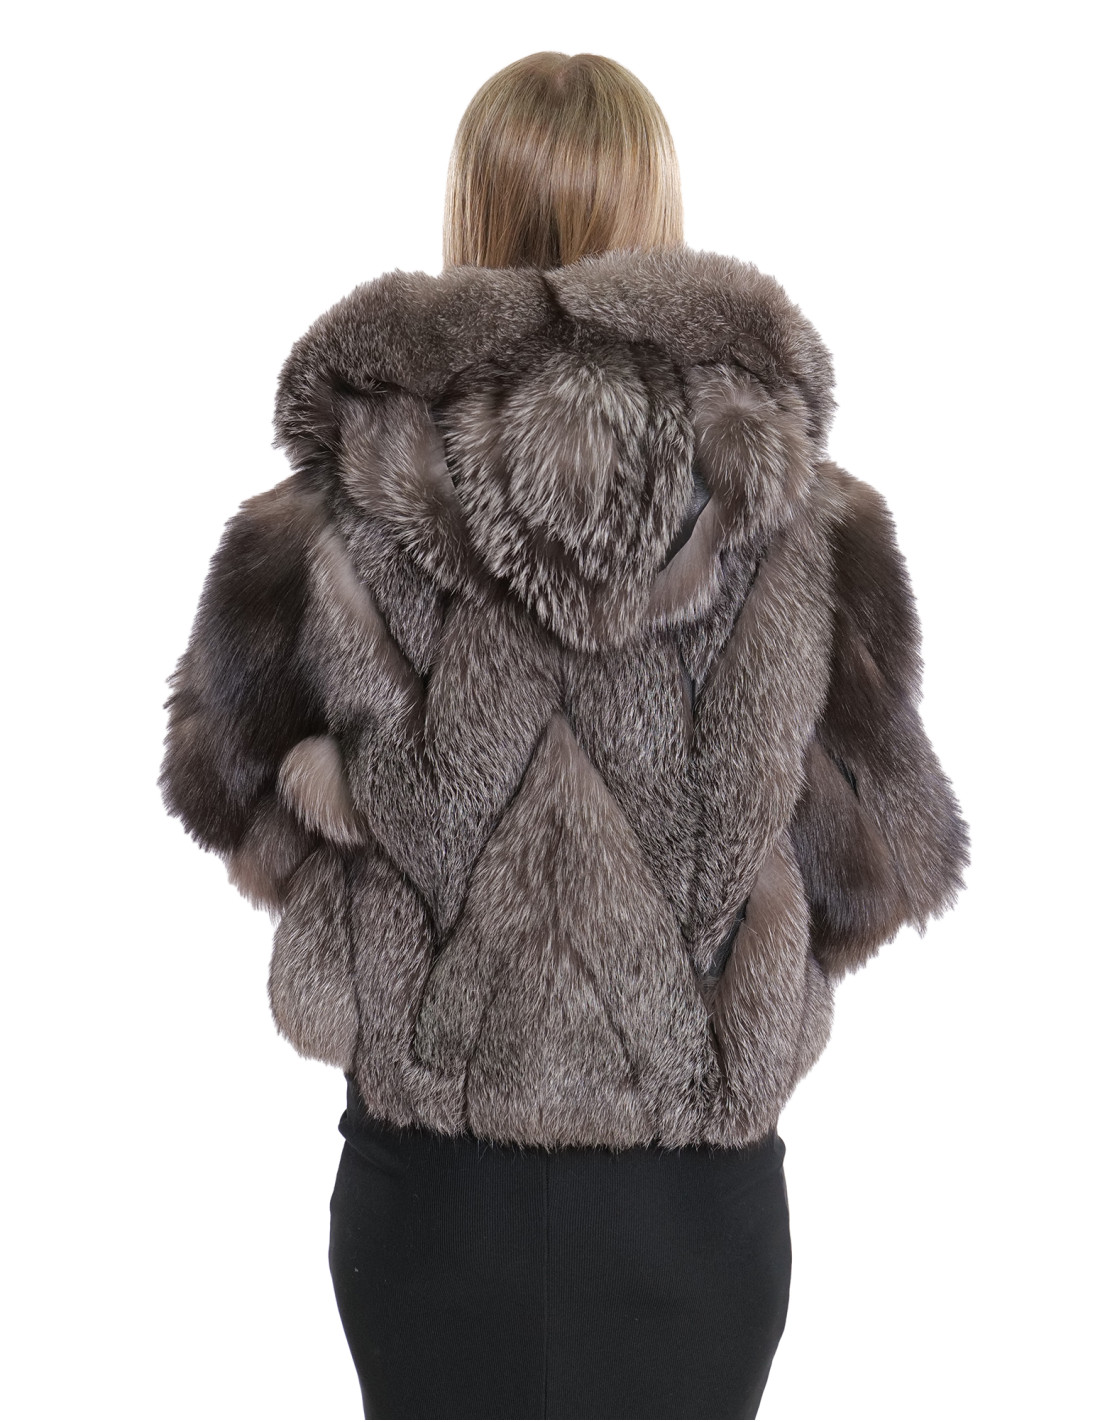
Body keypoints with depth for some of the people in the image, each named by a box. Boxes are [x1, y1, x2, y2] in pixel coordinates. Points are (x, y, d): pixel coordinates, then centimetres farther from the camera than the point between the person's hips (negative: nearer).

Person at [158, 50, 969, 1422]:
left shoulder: (333, 525, -16)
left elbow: (226, 778, 0)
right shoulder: (806, 518, -14)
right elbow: (884, 855, -5)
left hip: (432, 1164, 0)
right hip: (698, 1189, 1)